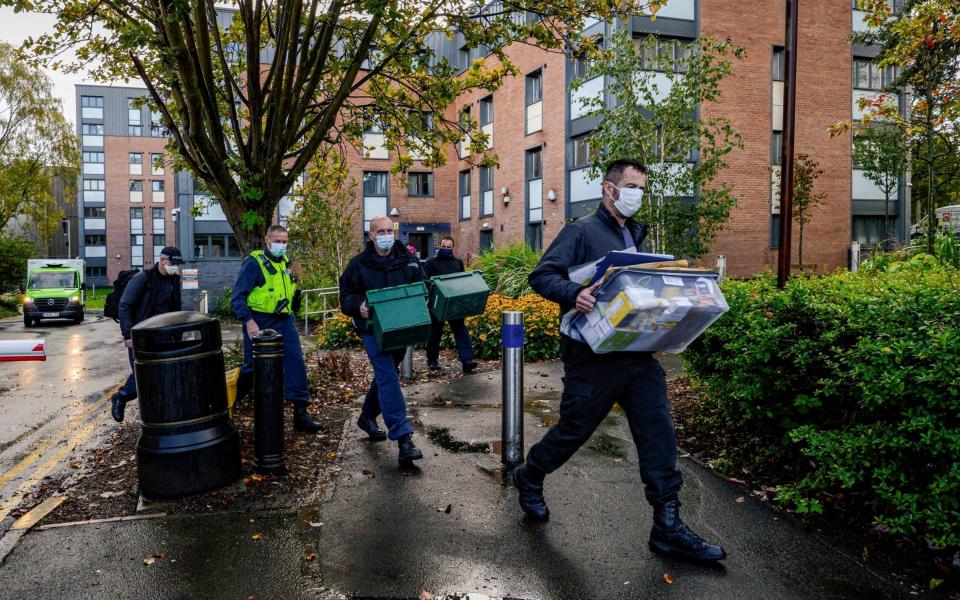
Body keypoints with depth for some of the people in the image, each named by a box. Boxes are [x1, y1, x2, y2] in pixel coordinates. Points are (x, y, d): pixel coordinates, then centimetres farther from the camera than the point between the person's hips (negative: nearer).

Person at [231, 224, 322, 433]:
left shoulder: (285, 263, 10)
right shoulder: (254, 263, -11)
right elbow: (238, 297, -15)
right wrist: (249, 321, -25)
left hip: (284, 322, 5)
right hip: (259, 323, -5)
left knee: (296, 363, -5)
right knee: (252, 367, 6)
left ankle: (300, 414, 1)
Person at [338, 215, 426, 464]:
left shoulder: (409, 260, 4)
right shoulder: (359, 264, -3)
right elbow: (345, 296, 3)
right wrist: (358, 305, -18)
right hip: (373, 329, -4)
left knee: (385, 375, 19)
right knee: (388, 378, -15)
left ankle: (367, 417, 44)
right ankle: (403, 438, -19)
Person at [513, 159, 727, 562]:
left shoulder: (636, 235, 17)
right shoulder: (582, 231, -6)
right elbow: (541, 276, -14)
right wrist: (574, 293, -32)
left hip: (637, 353, 7)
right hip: (592, 356, -6)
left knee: (658, 432, 2)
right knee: (573, 430, 7)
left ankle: (668, 527, 11)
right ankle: (529, 480, 34)